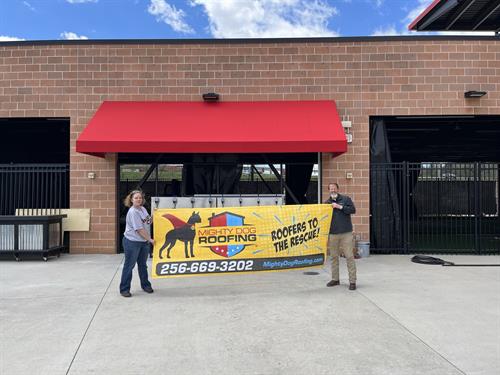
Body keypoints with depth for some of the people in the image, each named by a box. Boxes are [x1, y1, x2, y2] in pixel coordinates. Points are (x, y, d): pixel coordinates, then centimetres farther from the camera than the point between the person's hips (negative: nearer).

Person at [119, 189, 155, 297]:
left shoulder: (143, 209, 6)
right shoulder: (132, 212, -19)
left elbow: (148, 222, 21)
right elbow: (139, 229, -21)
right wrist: (150, 239, -17)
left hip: (144, 242, 8)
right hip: (132, 242, -8)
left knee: (143, 265, 19)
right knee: (129, 266, 2)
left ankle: (145, 285, 31)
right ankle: (124, 289, 12)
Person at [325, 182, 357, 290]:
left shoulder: (345, 199, 3)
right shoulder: (327, 202, 11)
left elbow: (353, 210, -8)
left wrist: (340, 207, -15)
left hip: (346, 233, -3)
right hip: (332, 234, 3)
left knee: (349, 256, -4)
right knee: (334, 256, 9)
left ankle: (352, 281, 1)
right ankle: (335, 279, 22)